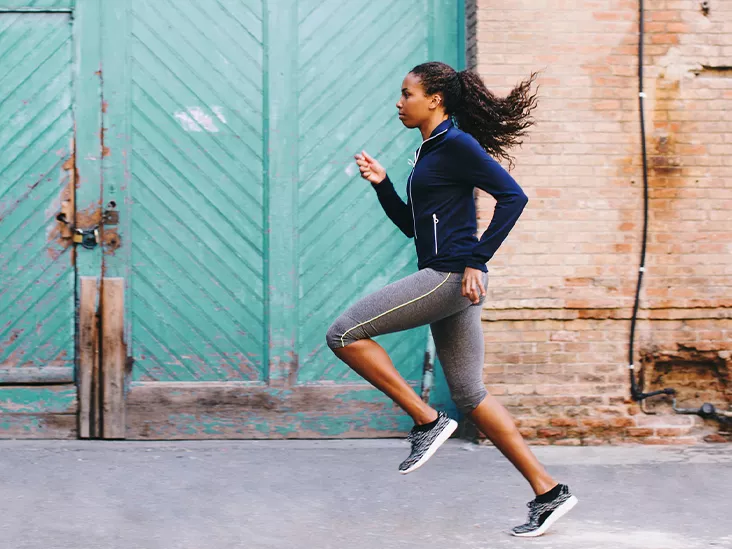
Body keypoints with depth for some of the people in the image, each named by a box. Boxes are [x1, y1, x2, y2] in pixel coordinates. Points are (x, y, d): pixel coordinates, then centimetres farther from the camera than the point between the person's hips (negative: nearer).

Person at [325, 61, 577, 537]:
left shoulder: (456, 144, -8)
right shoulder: (429, 151, 19)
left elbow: (513, 196, -16)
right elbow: (409, 225, 26)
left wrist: (477, 260, -18)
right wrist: (381, 183, 12)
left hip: (451, 276, -10)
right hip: (442, 280, 10)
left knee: (344, 334, -9)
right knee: (470, 394, 10)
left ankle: (427, 421, -5)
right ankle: (549, 492, 11)